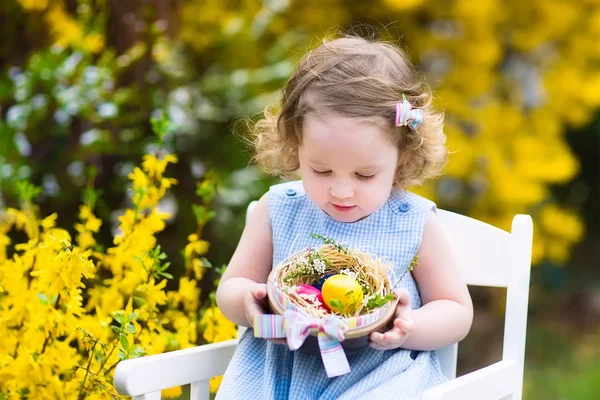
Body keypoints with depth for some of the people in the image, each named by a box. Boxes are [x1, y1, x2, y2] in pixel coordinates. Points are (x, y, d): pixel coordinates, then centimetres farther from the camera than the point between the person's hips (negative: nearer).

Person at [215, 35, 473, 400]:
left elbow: (457, 313, 7)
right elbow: (230, 289, 13)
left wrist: (410, 329, -15)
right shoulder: (278, 210, 3)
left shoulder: (415, 223, -1)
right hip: (280, 365, 0)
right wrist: (248, 301, -12)